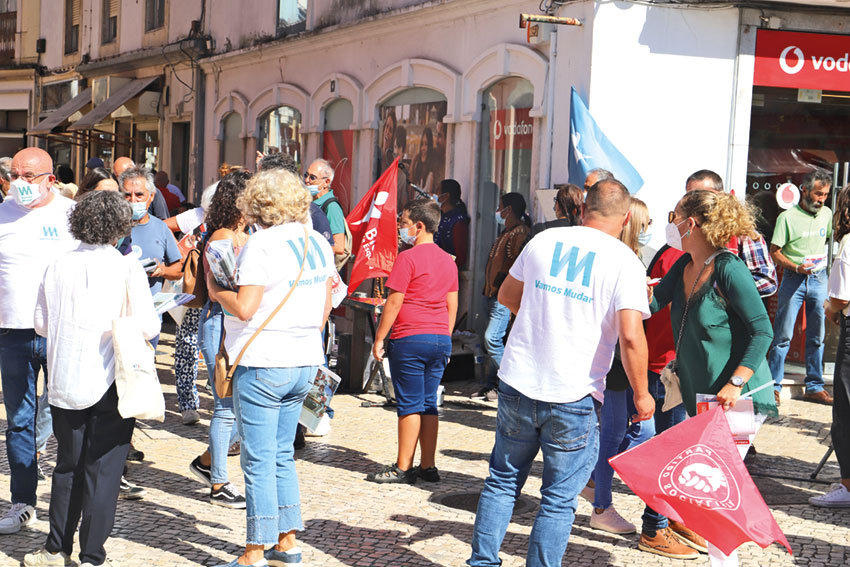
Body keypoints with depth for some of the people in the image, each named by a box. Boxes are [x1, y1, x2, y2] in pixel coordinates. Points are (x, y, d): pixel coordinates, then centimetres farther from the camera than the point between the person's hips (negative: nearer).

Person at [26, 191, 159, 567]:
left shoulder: (58, 267, 1)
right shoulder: (127, 268, -9)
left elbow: (41, 324, 7)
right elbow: (147, 327, -12)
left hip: (65, 381, 4)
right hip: (111, 381, -3)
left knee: (67, 466, 16)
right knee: (103, 470, 4)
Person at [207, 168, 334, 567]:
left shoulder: (262, 244, -14)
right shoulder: (318, 242, 8)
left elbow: (245, 308, -18)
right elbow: (325, 306, 14)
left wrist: (215, 290, 0)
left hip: (263, 365, -7)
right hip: (304, 362, 8)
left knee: (258, 462, -1)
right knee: (282, 455, 17)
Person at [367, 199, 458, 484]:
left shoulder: (408, 258, -11)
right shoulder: (448, 260, 12)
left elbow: (394, 302, -12)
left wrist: (379, 339, -5)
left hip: (410, 339, -7)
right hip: (441, 341, 7)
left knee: (409, 404, -2)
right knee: (428, 404, 11)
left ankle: (403, 468, 3)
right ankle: (428, 466, 13)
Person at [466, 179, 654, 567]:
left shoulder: (543, 241, 5)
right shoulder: (625, 262, -7)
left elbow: (507, 295, 20)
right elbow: (630, 337, -16)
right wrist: (641, 395, -5)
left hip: (518, 385, 4)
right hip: (574, 396, -4)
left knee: (503, 480, 18)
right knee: (559, 498, 7)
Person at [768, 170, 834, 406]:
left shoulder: (827, 214, 8)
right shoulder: (788, 217, -8)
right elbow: (775, 252, -8)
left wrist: (819, 264, 10)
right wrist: (797, 267, -20)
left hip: (819, 278, 5)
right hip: (793, 279, -5)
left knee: (817, 335, 7)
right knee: (783, 335, -4)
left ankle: (815, 387, 15)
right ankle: (773, 385, 4)